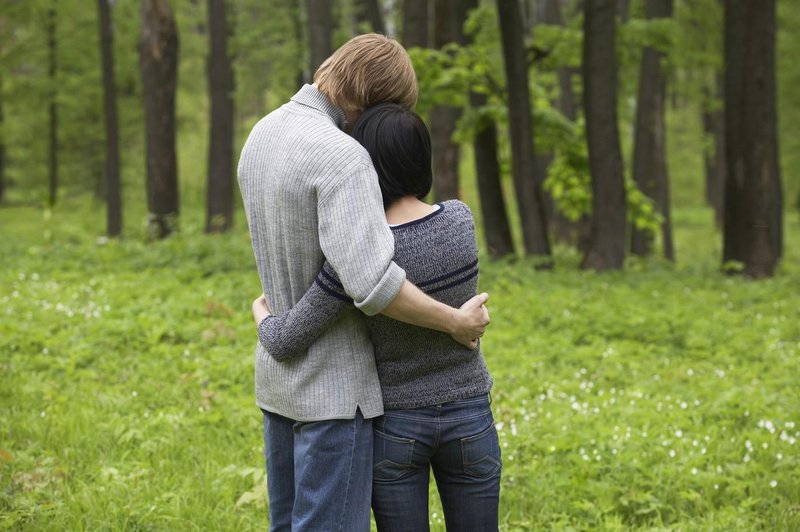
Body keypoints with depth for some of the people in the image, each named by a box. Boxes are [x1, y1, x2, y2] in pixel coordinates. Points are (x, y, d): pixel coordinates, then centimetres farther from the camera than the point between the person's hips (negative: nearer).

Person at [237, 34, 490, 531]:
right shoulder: (341, 156, -24)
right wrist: (456, 323, -18)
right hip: (333, 384, -9)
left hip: (282, 371, 9)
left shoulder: (263, 136, 6)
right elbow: (371, 282, -33)